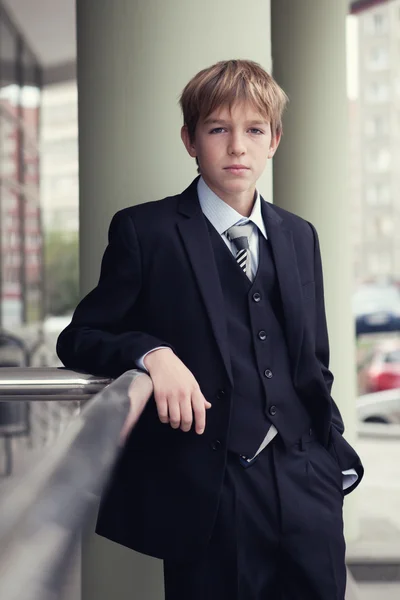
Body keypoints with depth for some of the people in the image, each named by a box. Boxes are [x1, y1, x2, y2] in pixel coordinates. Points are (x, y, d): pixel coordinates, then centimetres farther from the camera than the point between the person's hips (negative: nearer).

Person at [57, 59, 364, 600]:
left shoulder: (299, 237, 16)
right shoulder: (145, 231, 0)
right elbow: (78, 340, -1)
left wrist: (336, 453, 10)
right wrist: (151, 353, -19)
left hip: (305, 490, 5)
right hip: (205, 494, -4)